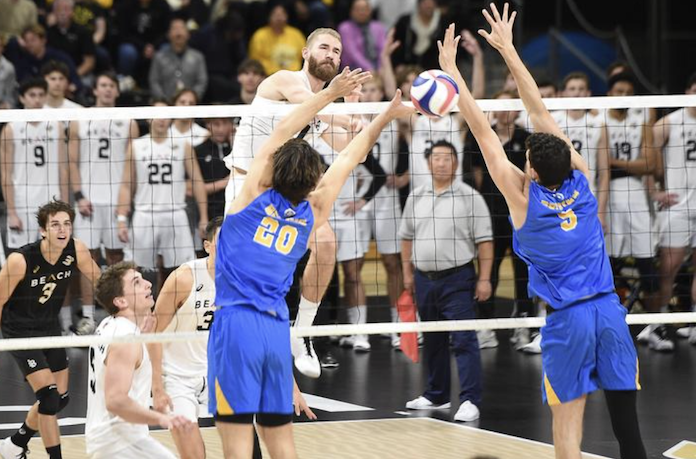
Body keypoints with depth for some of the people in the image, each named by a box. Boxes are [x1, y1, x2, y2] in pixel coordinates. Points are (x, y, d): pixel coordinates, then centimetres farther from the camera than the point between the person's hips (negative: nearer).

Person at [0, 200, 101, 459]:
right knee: (48, 396, -16)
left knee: (60, 398, 13)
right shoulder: (21, 260, -29)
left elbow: (100, 282, 1)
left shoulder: (76, 250, -16)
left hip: (50, 328, 6)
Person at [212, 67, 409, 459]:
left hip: (236, 323, -4)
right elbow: (349, 158, 20)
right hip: (276, 329, 4)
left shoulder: (256, 195, 0)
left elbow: (282, 133, 8)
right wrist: (387, 116, 29)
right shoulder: (312, 214, 8)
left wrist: (331, 93, 12)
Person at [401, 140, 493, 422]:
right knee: (432, 342, 14)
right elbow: (407, 237, 19)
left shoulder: (470, 197, -4)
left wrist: (484, 279, -11)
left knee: (463, 340, -11)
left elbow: (484, 240, -6)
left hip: (457, 279, -5)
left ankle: (470, 401, -14)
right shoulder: (416, 198, 10)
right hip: (424, 279, 5)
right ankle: (436, 396, 26)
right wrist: (407, 272, 14)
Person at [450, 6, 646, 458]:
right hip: (610, 309, 3)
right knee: (626, 420, 2)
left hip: (568, 319, -3)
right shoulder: (581, 179, 2)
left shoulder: (524, 197, -7)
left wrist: (451, 67, 4)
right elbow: (540, 112, 8)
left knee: (568, 422, 3)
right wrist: (509, 50, 13)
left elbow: (482, 129, -2)